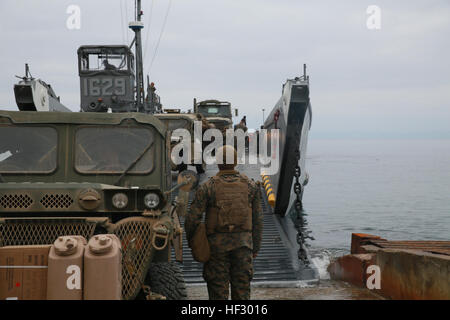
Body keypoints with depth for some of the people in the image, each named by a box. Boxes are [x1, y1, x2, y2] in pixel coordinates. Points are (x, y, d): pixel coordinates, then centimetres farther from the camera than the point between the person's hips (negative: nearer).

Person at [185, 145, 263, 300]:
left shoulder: (207, 187, -5)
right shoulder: (250, 186, 3)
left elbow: (192, 219, -8)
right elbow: (257, 220, 5)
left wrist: (192, 244, 7)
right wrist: (256, 247, 13)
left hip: (217, 245, -2)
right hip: (243, 243, 2)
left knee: (218, 292, 6)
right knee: (242, 290, 9)